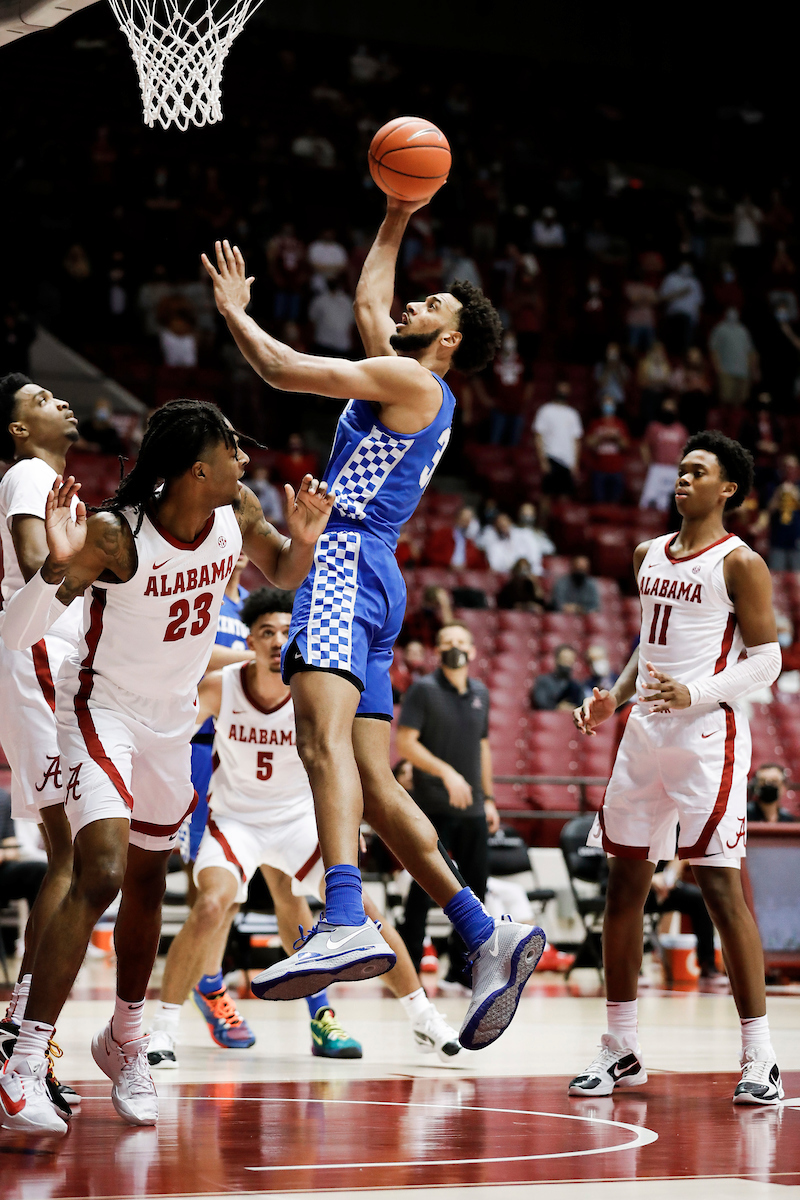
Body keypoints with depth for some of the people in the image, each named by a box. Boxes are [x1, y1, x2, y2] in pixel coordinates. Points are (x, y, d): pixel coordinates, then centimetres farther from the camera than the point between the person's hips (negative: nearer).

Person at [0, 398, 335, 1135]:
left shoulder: (237, 513, -10)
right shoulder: (115, 535, -27)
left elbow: (286, 576, 11)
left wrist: (305, 540, -13)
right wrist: (60, 565, -45)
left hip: (173, 718, 7)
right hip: (102, 708, -6)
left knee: (148, 882, 17)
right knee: (101, 872, -23)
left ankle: (125, 1039, 37)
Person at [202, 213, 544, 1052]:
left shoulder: (409, 381, -1)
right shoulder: (409, 386, 25)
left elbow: (282, 370, -6)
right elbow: (367, 302, 43)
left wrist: (235, 310, 10)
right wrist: (395, 221, 48)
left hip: (345, 562, -10)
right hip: (363, 581, 10)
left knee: (324, 735, -30)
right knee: (374, 785, 4)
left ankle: (346, 923, -49)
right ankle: (487, 937, -2)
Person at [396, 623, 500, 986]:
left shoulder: (480, 693, 13)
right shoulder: (423, 690, -5)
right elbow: (405, 743, -12)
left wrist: (488, 798, 17)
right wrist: (446, 773, -21)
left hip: (472, 808, 6)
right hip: (434, 807, -6)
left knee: (475, 887, 7)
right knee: (425, 886, -5)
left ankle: (461, 966, 18)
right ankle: (408, 966, 3)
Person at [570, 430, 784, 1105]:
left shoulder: (739, 563, -5)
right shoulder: (650, 555, 16)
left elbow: (767, 658, -9)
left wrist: (695, 695, -22)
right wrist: (614, 698, 12)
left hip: (707, 735, -7)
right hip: (644, 736, 7)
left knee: (721, 887, -11)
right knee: (624, 885, 7)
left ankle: (760, 1058, -6)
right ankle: (621, 1050, 16)